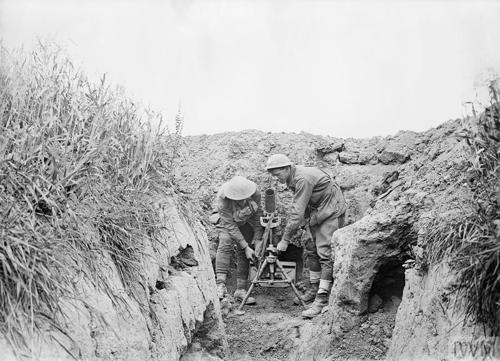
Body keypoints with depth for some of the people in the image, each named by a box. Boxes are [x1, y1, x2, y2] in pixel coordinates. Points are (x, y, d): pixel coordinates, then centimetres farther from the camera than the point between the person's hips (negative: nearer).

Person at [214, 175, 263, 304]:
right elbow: (230, 225, -31)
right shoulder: (222, 200, -38)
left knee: (243, 253, -6)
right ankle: (220, 285, -30)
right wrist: (246, 247, -29)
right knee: (225, 243, -27)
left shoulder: (255, 192, -32)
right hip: (227, 220, -2)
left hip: (247, 221, 3)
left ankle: (241, 290, -2)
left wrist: (257, 238, -16)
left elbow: (258, 213, -15)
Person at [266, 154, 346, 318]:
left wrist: (285, 239, -24)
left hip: (331, 212, -10)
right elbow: (296, 208, 11)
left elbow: (298, 212, -28)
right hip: (317, 213, 10)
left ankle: (322, 299, -15)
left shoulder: (303, 179, -27)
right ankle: (315, 288, 26)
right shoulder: (293, 179, 4)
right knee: (311, 250, 12)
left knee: (325, 253, -14)